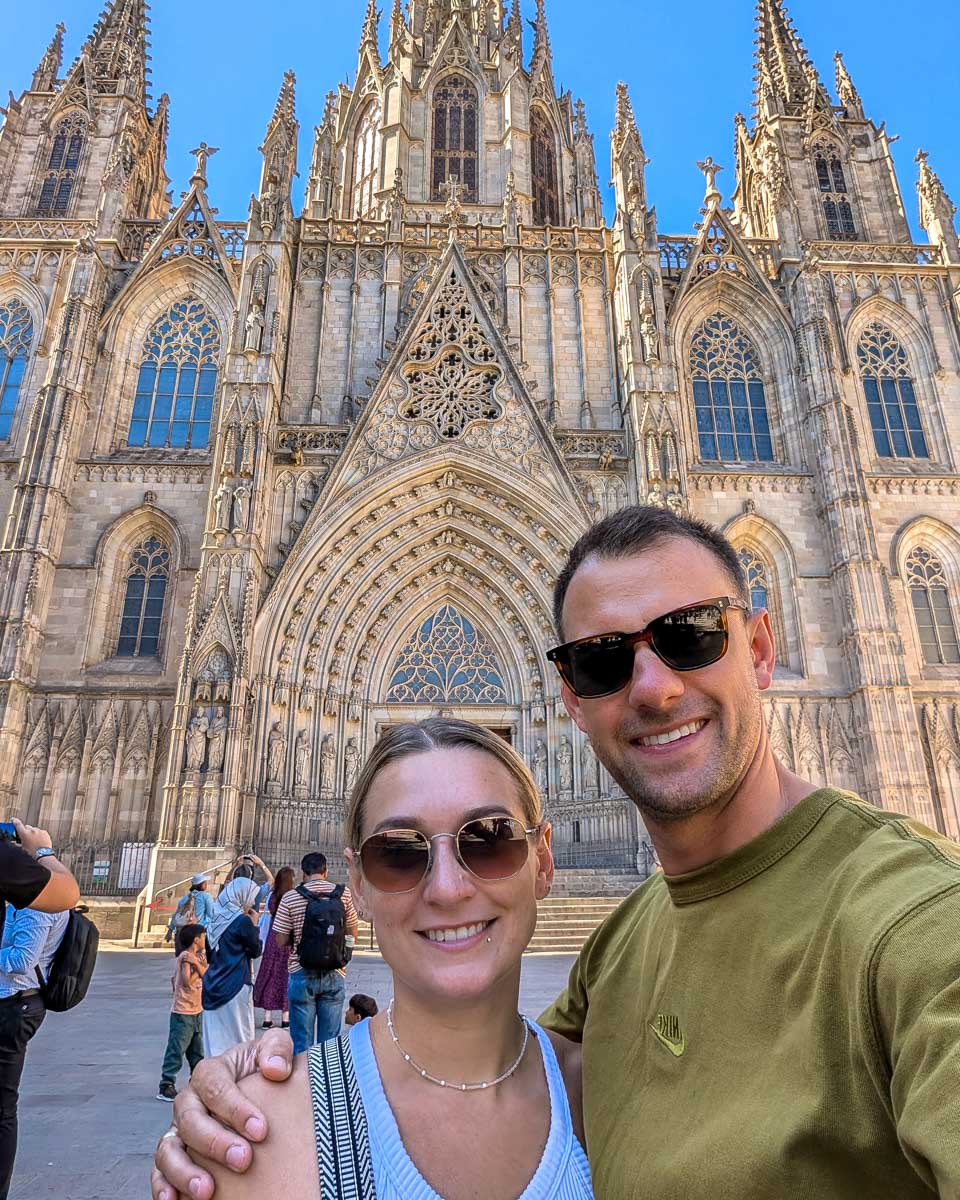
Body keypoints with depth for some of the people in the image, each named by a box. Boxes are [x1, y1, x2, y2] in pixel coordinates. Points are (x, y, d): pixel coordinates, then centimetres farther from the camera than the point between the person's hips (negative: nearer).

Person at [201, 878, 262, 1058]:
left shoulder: (217, 919, 6)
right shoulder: (242, 921, -14)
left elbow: (209, 956, 15)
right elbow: (256, 950, -4)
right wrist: (254, 925, 2)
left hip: (213, 985, 7)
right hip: (236, 987, -7)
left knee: (215, 1039, 10)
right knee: (239, 1037, 3)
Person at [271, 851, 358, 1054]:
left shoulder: (290, 898, -6)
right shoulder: (344, 894, -2)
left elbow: (281, 940, -4)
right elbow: (353, 934, 6)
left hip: (302, 974, -1)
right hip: (334, 974, 1)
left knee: (302, 1040, 10)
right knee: (329, 1040, 12)